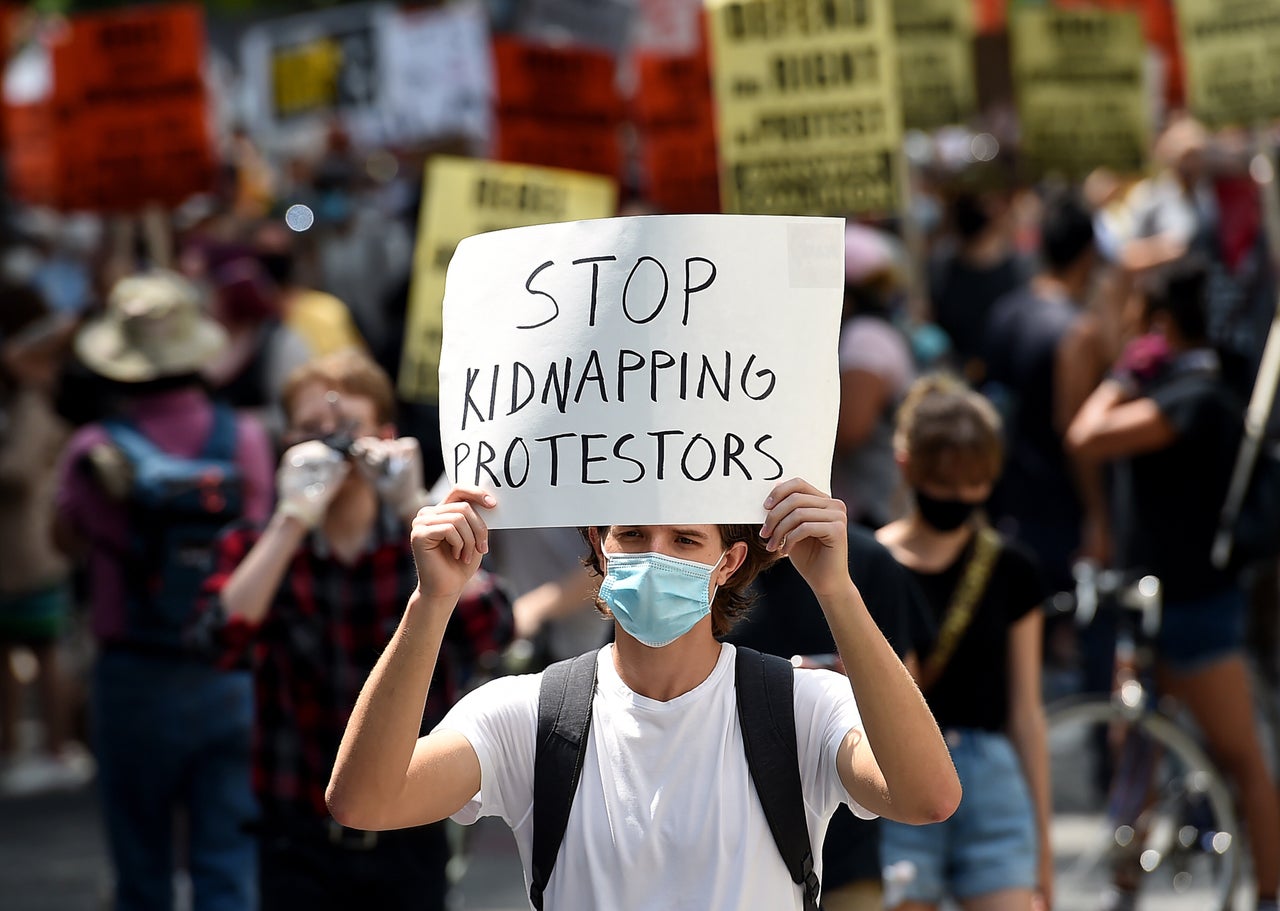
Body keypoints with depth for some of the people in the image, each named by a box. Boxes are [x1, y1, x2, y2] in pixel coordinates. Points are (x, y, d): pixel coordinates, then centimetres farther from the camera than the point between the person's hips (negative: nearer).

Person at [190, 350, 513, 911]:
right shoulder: (257, 546, 5)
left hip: (410, 844, 1)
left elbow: (489, 629, -15)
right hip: (301, 846, -1)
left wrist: (415, 511, -17)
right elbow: (223, 637, -16)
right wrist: (292, 519, -19)